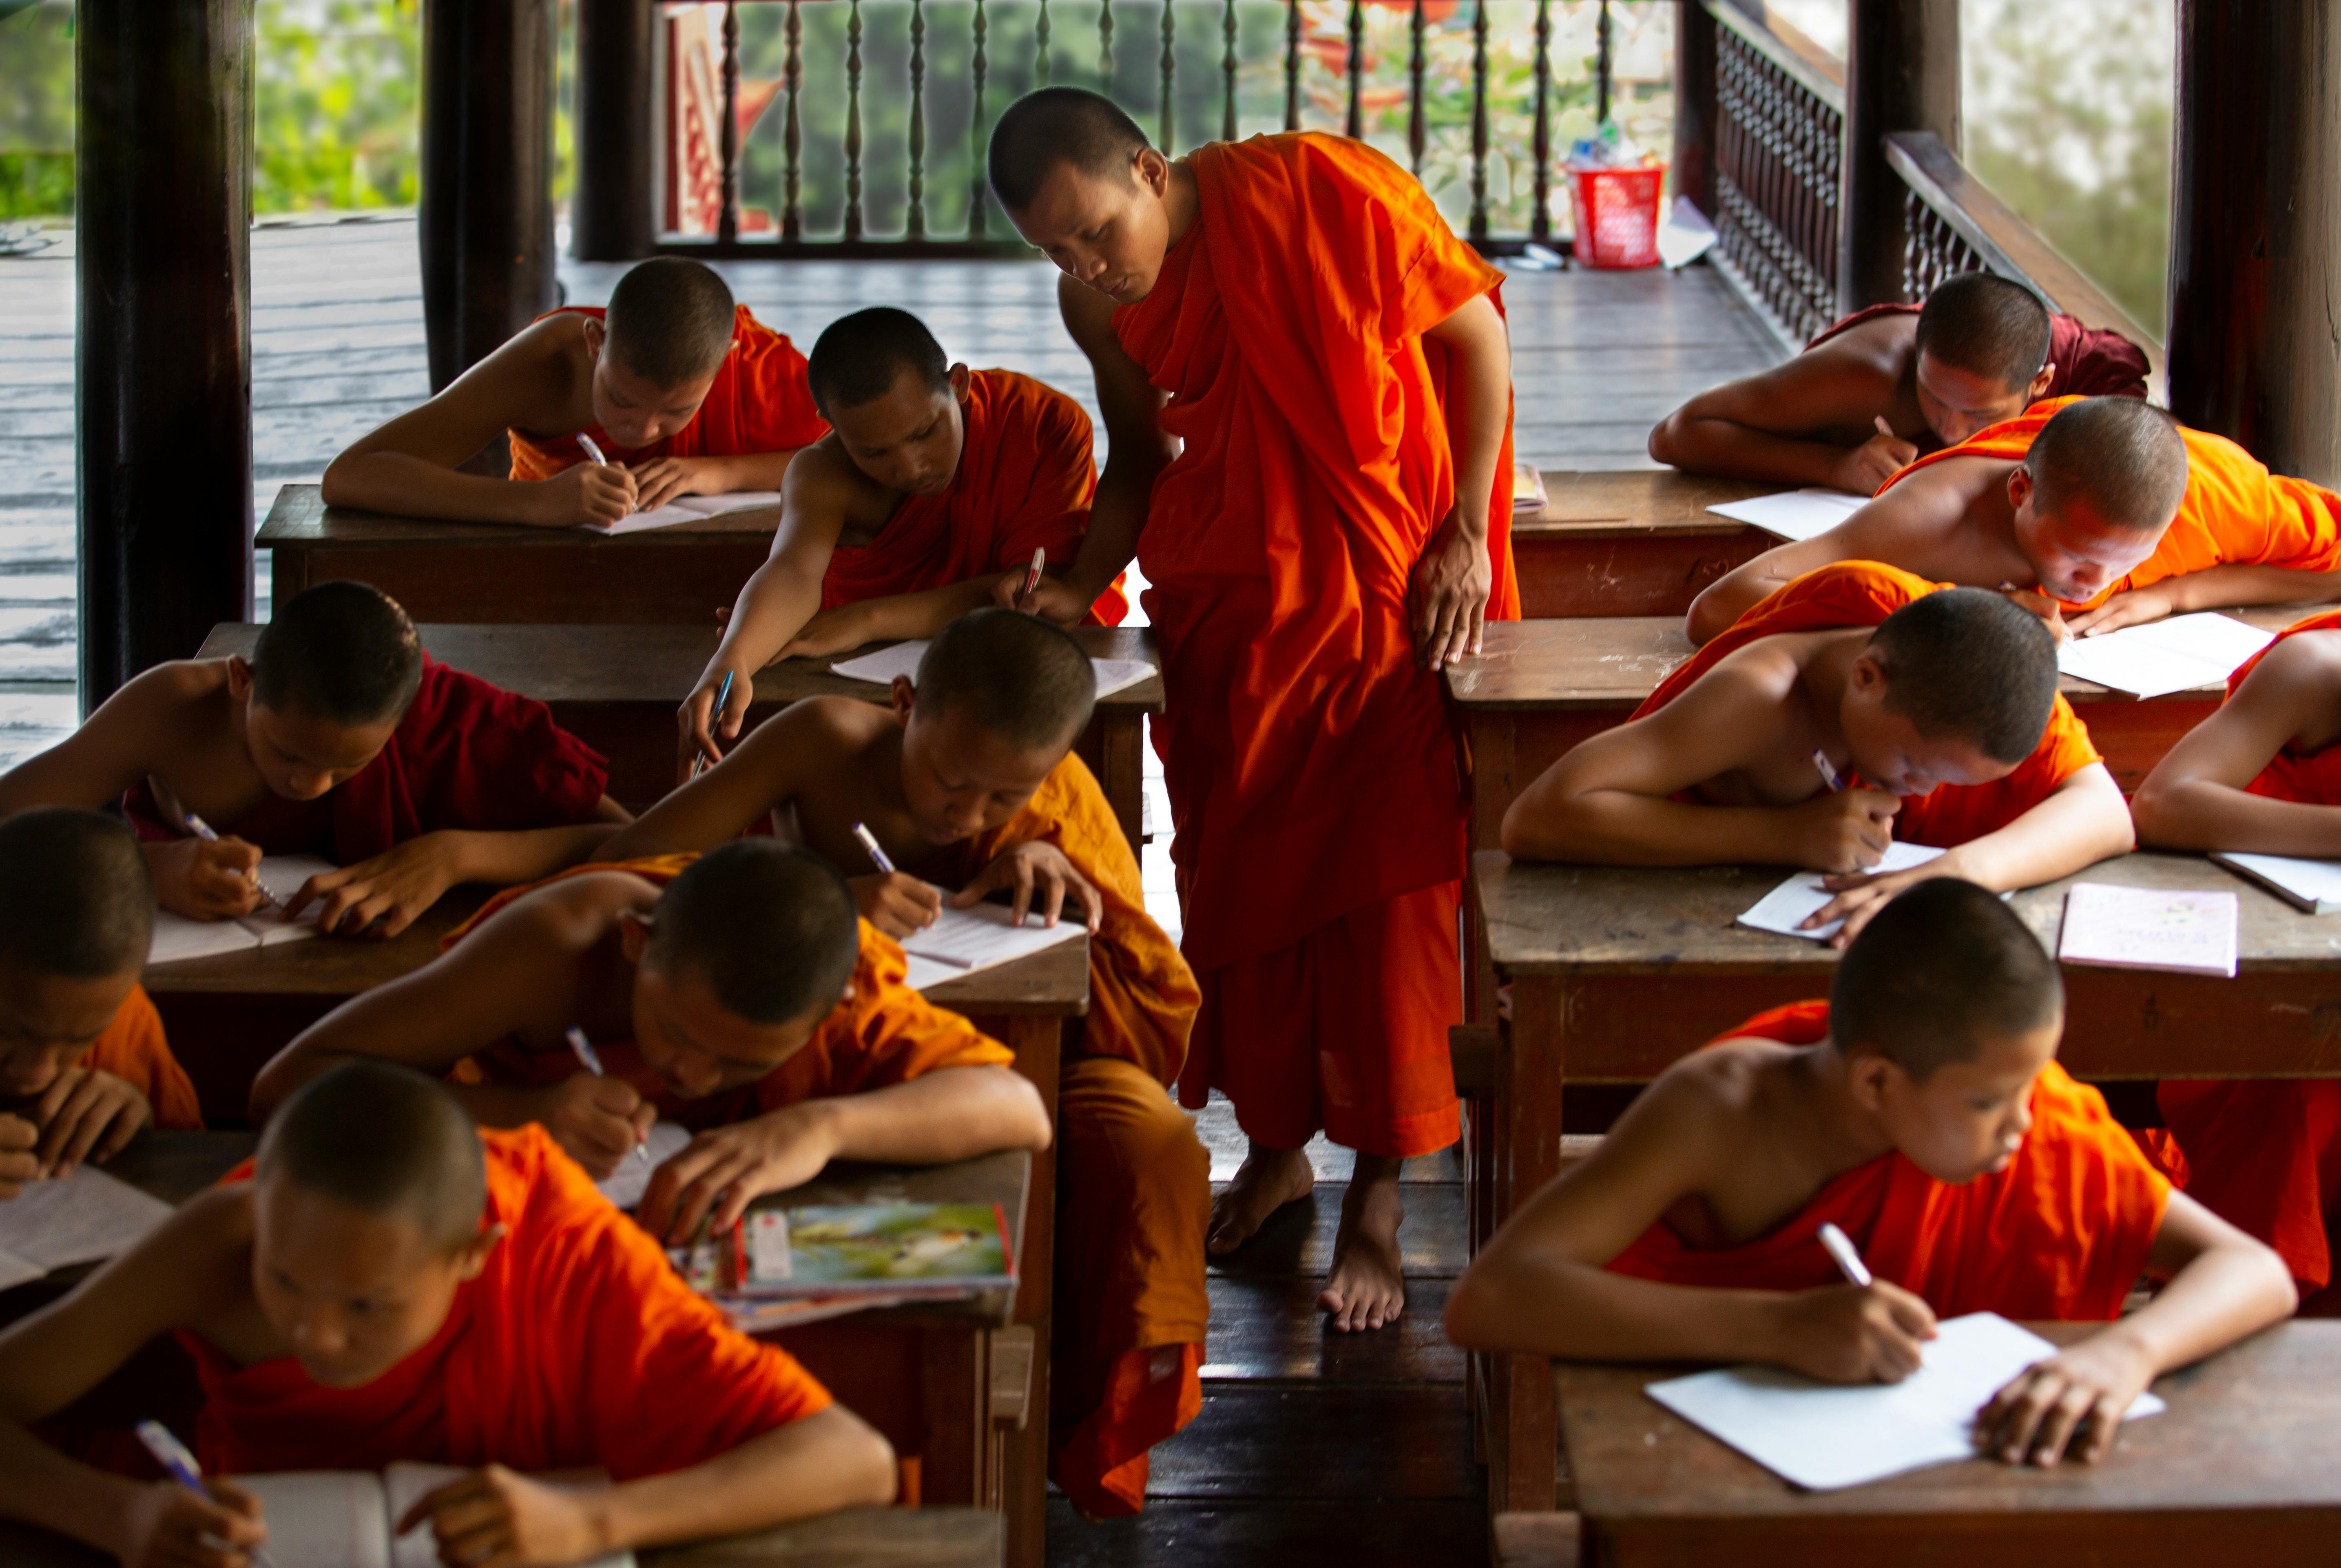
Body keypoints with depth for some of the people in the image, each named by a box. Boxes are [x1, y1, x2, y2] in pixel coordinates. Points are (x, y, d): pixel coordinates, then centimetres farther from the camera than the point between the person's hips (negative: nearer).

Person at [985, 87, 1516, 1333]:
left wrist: (1466, 533, -12)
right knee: (1235, 874, 10)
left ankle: (1377, 1209, 1)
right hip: (1225, 599, 5)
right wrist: (1083, 585, -5)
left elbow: (1476, 332, -10)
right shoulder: (1098, 305, -2)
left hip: (1390, 588, -5)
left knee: (1387, 884, -6)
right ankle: (1275, 1145, 31)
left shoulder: (1315, 191, -19)